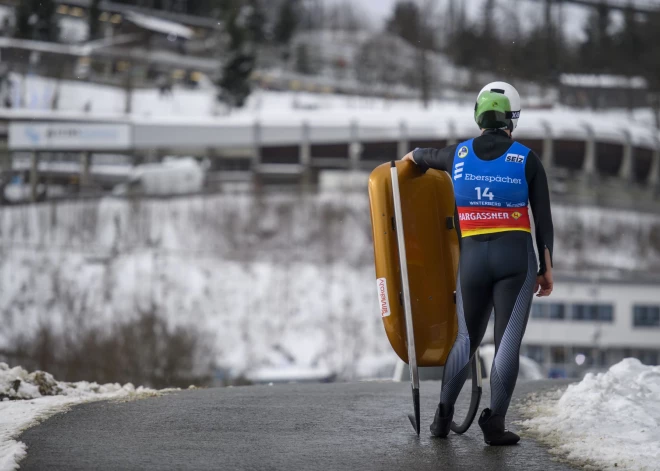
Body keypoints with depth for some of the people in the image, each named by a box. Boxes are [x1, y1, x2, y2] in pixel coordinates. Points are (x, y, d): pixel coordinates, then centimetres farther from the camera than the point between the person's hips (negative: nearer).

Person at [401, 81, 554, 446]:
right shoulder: (527, 160, -4)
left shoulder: (459, 154, 4)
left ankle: (443, 416, 13)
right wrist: (546, 269, 5)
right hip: (516, 258, -3)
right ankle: (494, 423, -12)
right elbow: (543, 221, -3)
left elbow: (420, 155, 26)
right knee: (508, 341, -3)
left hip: (472, 259, 3)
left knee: (466, 339, 17)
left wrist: (410, 158, 51)